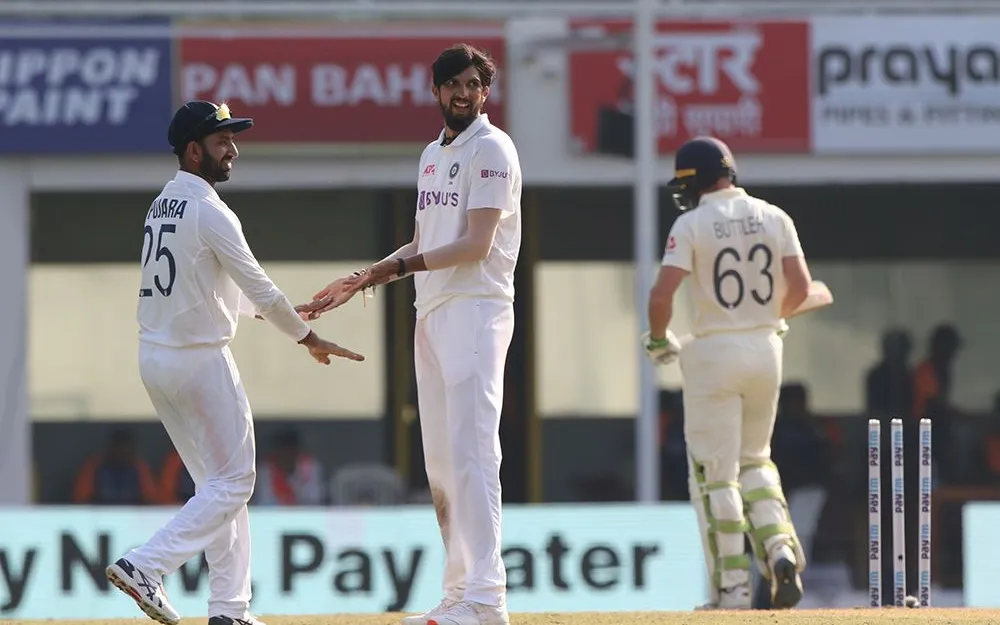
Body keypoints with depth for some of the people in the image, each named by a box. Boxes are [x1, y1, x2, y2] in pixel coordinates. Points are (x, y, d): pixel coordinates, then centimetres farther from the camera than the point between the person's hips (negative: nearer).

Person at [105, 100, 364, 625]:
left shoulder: (161, 206, 13)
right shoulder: (209, 212, -15)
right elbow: (257, 287, -15)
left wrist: (285, 312, 20)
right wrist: (309, 339, -4)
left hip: (153, 359, 9)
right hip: (199, 360, -9)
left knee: (219, 482, 15)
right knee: (232, 481, -2)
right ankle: (146, 566, -13)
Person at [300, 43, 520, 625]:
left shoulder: (491, 149, -7)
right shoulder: (433, 155, 20)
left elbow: (476, 245, -16)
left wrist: (397, 267, -17)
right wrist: (361, 281, 16)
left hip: (476, 309, -9)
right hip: (431, 314, 9)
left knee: (471, 452, -16)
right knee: (441, 464, 8)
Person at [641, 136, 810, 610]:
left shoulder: (692, 225, -9)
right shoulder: (773, 218, 4)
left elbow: (661, 294, -16)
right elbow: (800, 286, -2)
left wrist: (658, 339, 2)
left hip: (714, 352, -5)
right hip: (765, 347, 5)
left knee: (715, 473, 2)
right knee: (754, 460, 20)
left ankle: (732, 589, -1)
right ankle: (780, 549, -2)